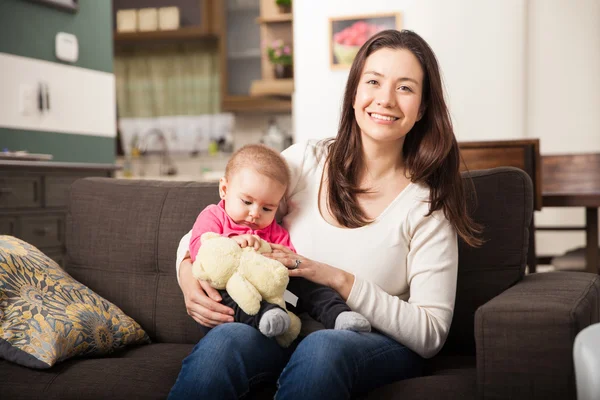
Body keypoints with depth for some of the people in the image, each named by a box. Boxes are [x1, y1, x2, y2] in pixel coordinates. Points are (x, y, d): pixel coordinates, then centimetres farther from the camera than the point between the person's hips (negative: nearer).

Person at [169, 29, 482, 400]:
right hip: (284, 328, 2)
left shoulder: (428, 203, -5)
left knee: (322, 349, -38)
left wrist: (339, 279, -18)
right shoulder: (306, 161, 1)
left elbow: (431, 335, -8)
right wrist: (189, 275, -16)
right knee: (224, 340, -33)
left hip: (379, 345, -2)